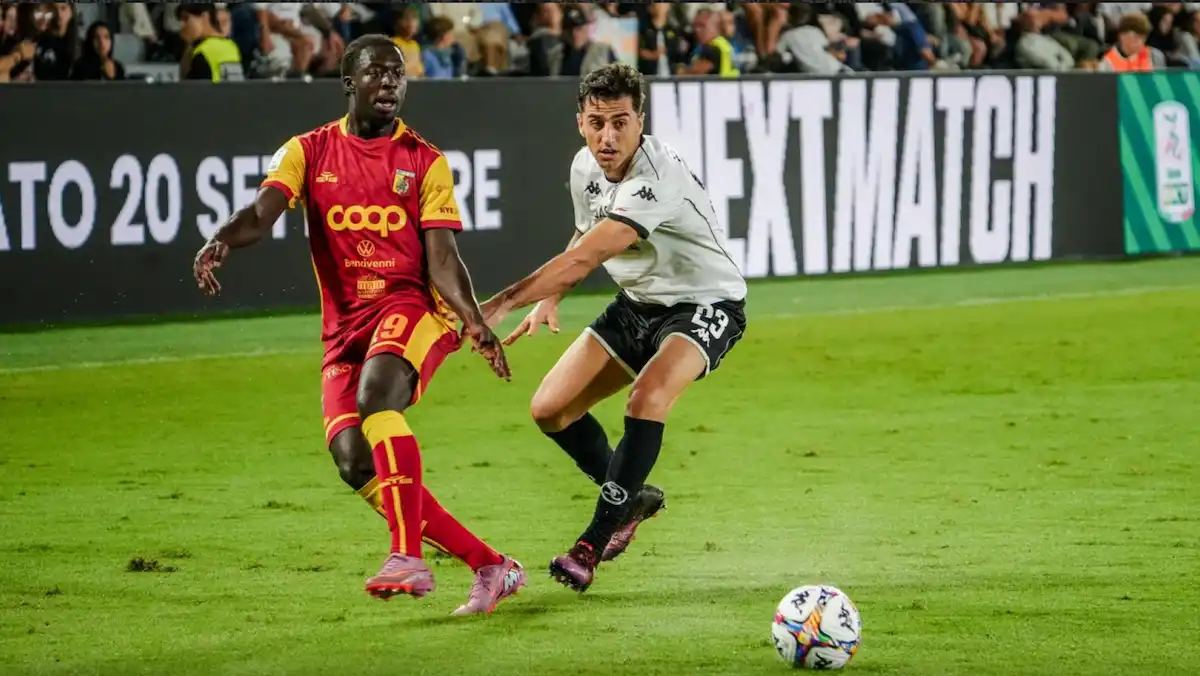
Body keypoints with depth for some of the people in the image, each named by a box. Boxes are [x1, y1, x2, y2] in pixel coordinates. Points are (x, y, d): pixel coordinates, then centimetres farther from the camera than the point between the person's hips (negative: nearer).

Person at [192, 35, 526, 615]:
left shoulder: (423, 161, 6)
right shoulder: (309, 152, 9)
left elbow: (441, 259, -1)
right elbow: (262, 213, -7)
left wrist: (474, 321, -19)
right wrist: (222, 240, -30)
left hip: (412, 305, -4)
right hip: (344, 324, 4)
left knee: (377, 392, -35)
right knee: (355, 464, -10)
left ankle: (409, 557, -37)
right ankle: (490, 567, 1)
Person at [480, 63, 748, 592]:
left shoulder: (656, 177, -32)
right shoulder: (586, 167, -6)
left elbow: (583, 259, -41)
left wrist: (503, 303, -47)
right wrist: (548, 301, 1)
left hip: (706, 306, -8)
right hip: (639, 305, 8)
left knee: (648, 398, -34)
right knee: (550, 410, 1)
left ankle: (593, 545, -26)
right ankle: (630, 498, 26)